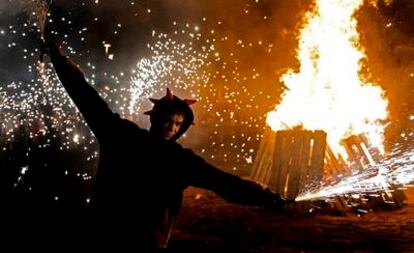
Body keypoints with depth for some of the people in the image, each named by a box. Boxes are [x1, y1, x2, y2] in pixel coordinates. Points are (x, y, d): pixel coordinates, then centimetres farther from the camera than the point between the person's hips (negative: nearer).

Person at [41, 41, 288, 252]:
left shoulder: (181, 159, -2)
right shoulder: (123, 134, 0)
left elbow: (222, 181, -8)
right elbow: (88, 99, 3)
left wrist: (265, 196, -19)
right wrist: (59, 59, 5)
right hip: (105, 232, 1)